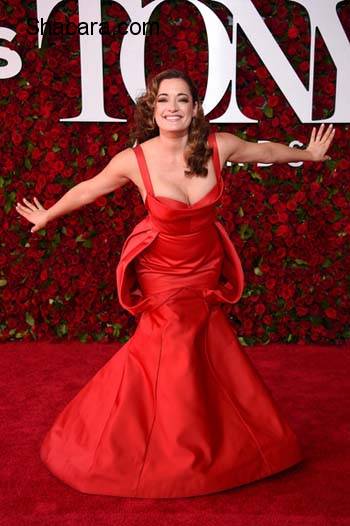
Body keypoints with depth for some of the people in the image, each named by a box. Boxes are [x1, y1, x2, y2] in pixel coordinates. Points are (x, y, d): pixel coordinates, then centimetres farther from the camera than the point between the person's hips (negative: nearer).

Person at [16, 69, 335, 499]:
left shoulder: (219, 146, -14)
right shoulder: (133, 160, -20)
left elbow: (265, 150, 7)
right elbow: (87, 190, -2)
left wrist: (308, 154, 23)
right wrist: (47, 215, 13)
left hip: (206, 270, 3)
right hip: (162, 274, -3)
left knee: (207, 354, 12)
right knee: (172, 355, 3)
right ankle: (178, 456, 26)